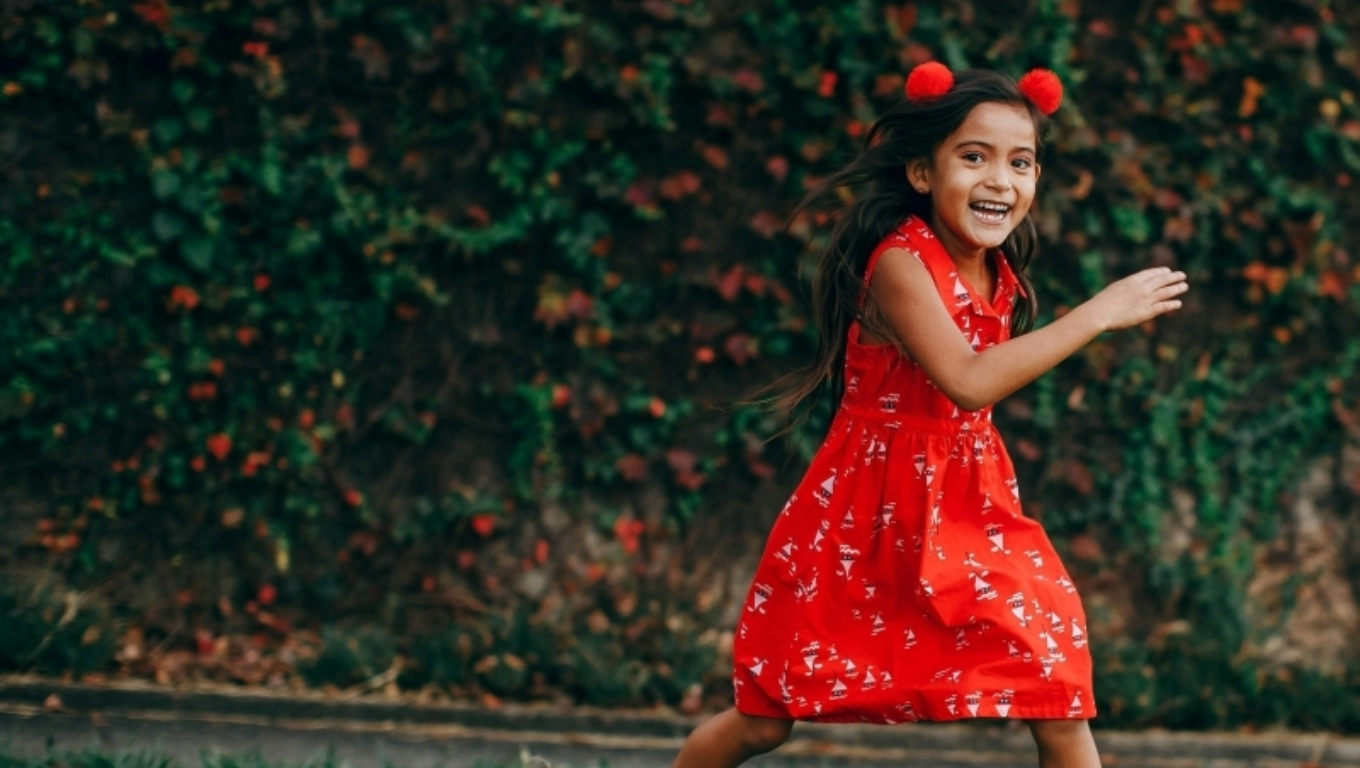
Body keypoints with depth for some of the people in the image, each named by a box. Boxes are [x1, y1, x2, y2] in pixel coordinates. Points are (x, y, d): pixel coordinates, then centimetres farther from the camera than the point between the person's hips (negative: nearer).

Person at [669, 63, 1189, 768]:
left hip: (970, 508, 6)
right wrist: (1100, 312, -33)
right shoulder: (900, 262, -21)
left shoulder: (1000, 277, 2)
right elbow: (967, 382, -35)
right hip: (866, 514, -6)